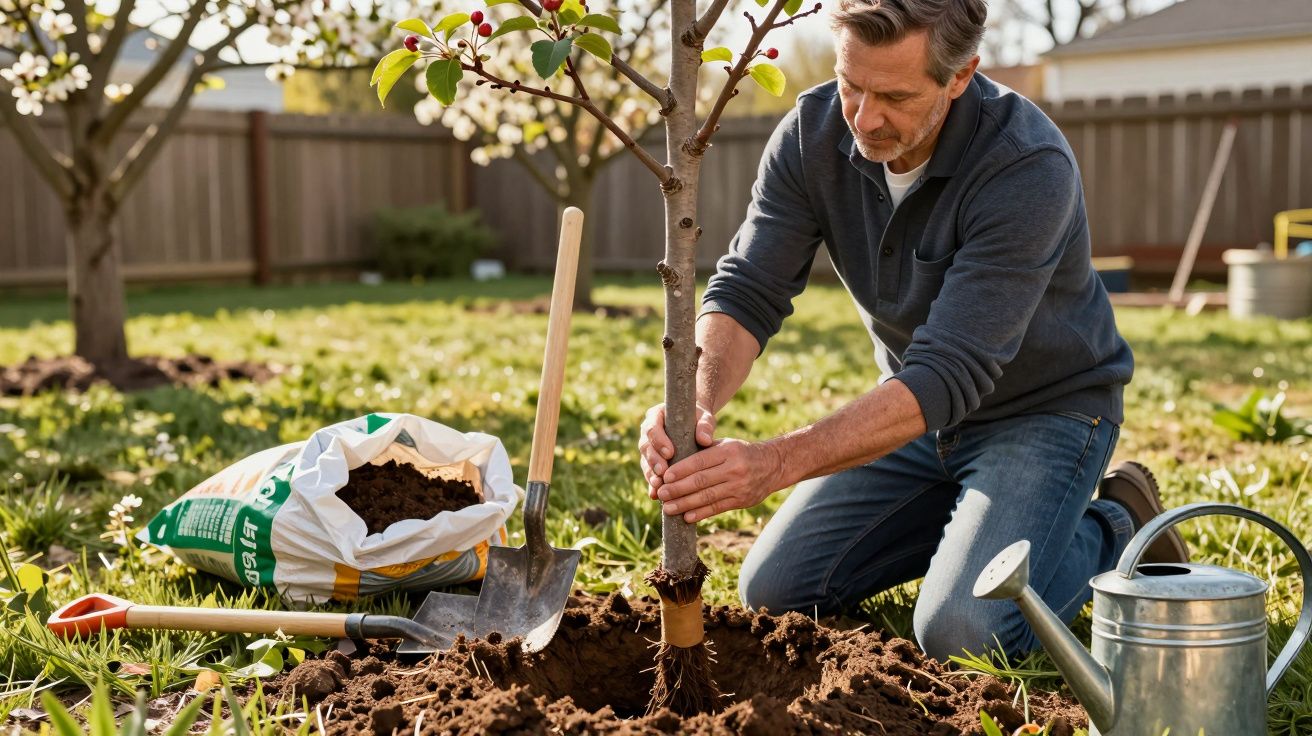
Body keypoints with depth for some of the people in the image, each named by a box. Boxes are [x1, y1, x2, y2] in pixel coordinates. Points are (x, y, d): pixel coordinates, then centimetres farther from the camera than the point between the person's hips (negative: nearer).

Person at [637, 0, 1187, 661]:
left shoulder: (1028, 168, -32)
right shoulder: (813, 134, -15)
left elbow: (950, 374, -36)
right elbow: (747, 291, -18)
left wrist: (778, 462, -46)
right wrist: (695, 402, -40)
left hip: (1043, 410, -5)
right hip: (915, 409, 6)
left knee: (962, 633, -24)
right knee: (772, 592, 0)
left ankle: (1115, 531, 6)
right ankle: (968, 519, 20)